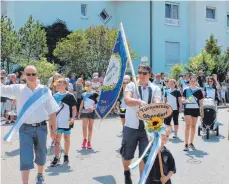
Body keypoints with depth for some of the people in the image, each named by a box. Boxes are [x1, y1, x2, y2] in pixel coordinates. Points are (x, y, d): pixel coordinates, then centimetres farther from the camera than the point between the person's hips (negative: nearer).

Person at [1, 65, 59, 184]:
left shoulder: (44, 90, -2)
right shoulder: (18, 89, -1)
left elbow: (52, 111, 2)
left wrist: (53, 128, 3)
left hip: (41, 127, 1)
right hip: (25, 128, -1)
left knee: (41, 155, 18)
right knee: (25, 158, -4)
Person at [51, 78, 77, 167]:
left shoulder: (69, 96, -5)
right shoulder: (54, 96, 4)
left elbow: (74, 108, -3)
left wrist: (73, 118, -15)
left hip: (67, 122, -2)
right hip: (57, 122, 2)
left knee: (67, 138, 12)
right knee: (57, 139, -2)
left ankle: (66, 155, 26)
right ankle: (56, 158, -2)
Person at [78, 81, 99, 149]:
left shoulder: (94, 94, -1)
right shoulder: (83, 94, 9)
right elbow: (81, 104, 14)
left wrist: (93, 107, -18)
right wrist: (79, 112, 12)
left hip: (92, 112, -2)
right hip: (84, 112, 2)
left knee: (90, 127, 4)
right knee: (84, 126, -4)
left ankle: (89, 142, 12)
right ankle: (84, 140, 13)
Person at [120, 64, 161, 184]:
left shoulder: (155, 89, 3)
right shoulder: (131, 86, -2)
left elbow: (157, 103, -15)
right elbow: (127, 100, -22)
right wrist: (139, 102, -42)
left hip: (148, 128, 0)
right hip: (131, 127, 0)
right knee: (127, 155, 14)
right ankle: (126, 172, 45)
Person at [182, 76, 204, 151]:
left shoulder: (199, 90, 5)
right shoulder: (186, 89, 2)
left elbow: (201, 101, 8)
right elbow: (182, 99, 1)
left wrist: (202, 111, 5)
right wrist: (185, 100, -22)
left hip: (196, 109, 2)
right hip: (187, 109, -2)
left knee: (193, 126, 10)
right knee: (187, 125, -10)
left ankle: (191, 143, 21)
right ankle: (186, 144, -9)